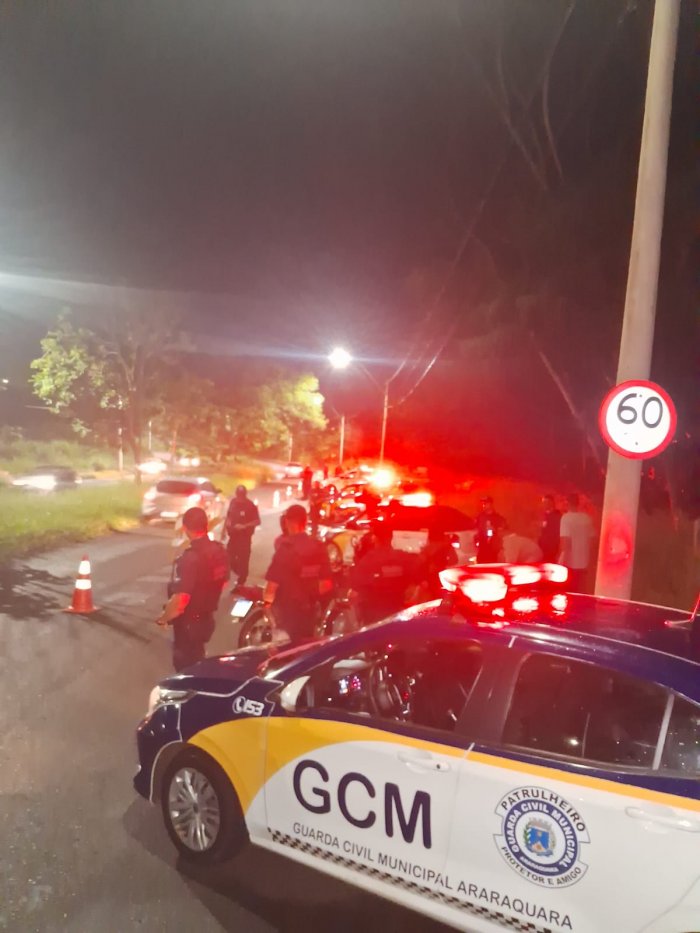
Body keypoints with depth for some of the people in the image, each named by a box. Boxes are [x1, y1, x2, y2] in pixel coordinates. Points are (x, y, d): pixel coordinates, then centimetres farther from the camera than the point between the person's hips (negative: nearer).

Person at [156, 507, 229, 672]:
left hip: (189, 623, -7)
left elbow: (179, 601, -32)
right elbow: (223, 582, 10)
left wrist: (163, 618, -14)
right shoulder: (219, 550, -5)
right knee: (197, 661, 27)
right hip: (207, 618, 7)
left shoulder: (189, 559, -30)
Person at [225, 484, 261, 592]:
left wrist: (244, 526, -22)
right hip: (233, 535, 6)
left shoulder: (251, 506, -13)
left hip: (245, 537, -6)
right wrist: (227, 522, 1)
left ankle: (240, 584, 10)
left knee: (243, 560, -2)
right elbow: (229, 515, 17)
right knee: (229, 558, 9)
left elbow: (257, 521, -12)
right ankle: (241, 575, 33)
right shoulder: (233, 502, 3)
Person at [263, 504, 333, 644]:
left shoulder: (285, 549, -20)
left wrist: (267, 600, -2)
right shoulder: (319, 547, -5)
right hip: (310, 608, 4)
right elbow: (327, 584, -2)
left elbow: (273, 584, -20)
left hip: (287, 608, -4)